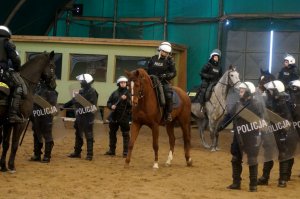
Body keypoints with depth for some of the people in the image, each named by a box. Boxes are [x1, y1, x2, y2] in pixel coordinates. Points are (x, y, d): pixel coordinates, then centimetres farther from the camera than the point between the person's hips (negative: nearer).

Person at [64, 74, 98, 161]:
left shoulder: (92, 92, -12)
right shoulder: (82, 91, 13)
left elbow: (92, 105, -19)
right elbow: (74, 100, 22)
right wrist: (64, 106, 24)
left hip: (87, 117, -9)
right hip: (80, 117, 9)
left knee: (89, 136, -3)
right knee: (78, 135, 15)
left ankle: (89, 154, 0)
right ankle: (77, 152, 25)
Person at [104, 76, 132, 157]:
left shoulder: (128, 93, -2)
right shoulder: (115, 93, 8)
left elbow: (132, 104, -9)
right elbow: (108, 102, 12)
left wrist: (126, 99, -24)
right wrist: (111, 106, -9)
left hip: (124, 117, -4)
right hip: (114, 116, 4)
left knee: (125, 134, -1)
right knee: (112, 133, 13)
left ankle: (126, 152, 5)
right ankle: (112, 150, 26)